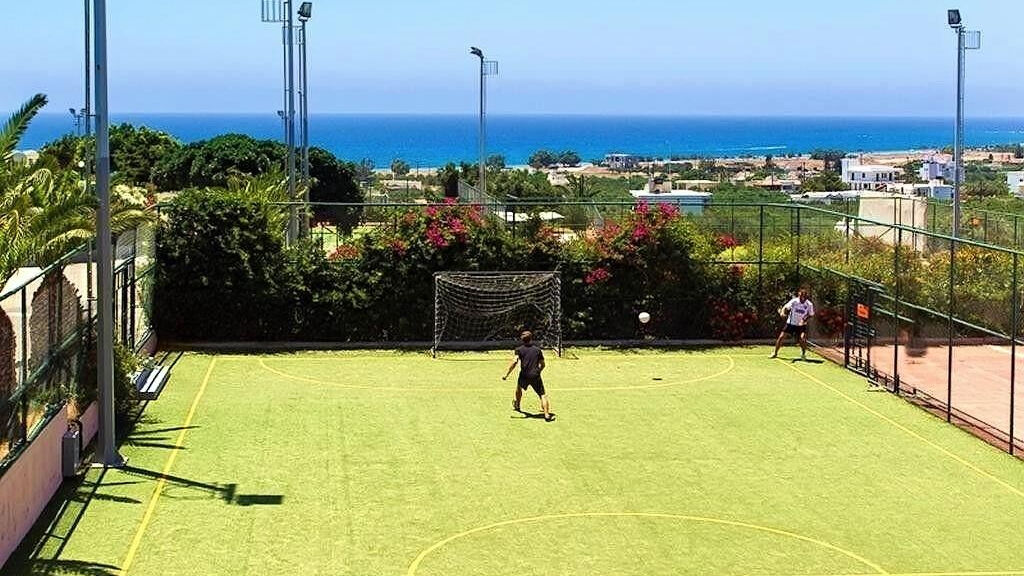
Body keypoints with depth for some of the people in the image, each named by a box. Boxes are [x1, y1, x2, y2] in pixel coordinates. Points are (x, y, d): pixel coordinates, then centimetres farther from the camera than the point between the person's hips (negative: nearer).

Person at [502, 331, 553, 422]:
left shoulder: (519, 350, 2)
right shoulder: (538, 349, 7)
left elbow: (514, 361, -11)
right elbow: (542, 364, 11)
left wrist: (506, 374, -9)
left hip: (524, 376, 1)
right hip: (535, 376, -1)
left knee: (519, 388, 32)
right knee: (543, 395, 1)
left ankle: (516, 405, 49)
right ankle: (547, 415, -11)